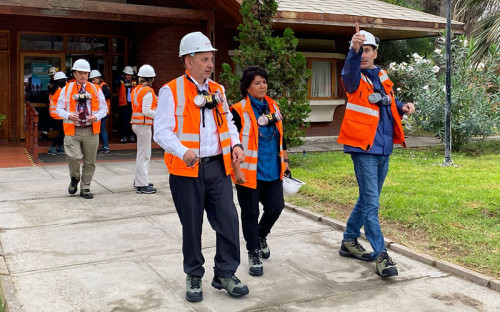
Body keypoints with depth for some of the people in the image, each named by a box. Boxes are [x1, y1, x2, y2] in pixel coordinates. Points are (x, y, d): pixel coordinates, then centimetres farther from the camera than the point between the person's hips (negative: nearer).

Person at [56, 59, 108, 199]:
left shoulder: (95, 89, 9)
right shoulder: (66, 89, 6)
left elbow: (104, 108, 8)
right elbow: (59, 108, 6)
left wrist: (96, 116, -14)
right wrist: (68, 115, -17)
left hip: (91, 130, 2)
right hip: (72, 130, -2)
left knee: (89, 162, 5)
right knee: (73, 157, -20)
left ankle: (85, 188, 21)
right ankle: (74, 179, 11)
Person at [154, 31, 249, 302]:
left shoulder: (217, 90, 13)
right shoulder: (171, 91, -6)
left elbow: (228, 122, 19)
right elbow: (162, 131, -12)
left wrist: (236, 144, 0)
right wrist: (184, 151, -29)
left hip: (218, 167, 5)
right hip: (186, 170, -4)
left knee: (228, 219, 1)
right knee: (192, 226, 7)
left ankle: (225, 274, 19)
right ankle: (194, 277, 27)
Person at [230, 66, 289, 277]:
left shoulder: (273, 107, 11)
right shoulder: (239, 111, -9)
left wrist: (285, 161, 18)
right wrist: (237, 170, -15)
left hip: (273, 171, 5)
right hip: (249, 173, -5)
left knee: (275, 207, 6)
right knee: (250, 213, 4)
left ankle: (261, 236, 36)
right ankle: (253, 254, 19)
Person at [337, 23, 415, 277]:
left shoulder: (382, 77, 13)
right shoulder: (355, 79, -6)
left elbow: (390, 102, 27)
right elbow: (349, 69, -31)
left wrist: (402, 107, 5)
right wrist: (354, 50, -52)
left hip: (384, 149, 7)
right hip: (364, 148, -7)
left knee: (367, 199, 16)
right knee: (371, 203, -9)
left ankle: (349, 242, 31)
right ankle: (381, 255, -5)